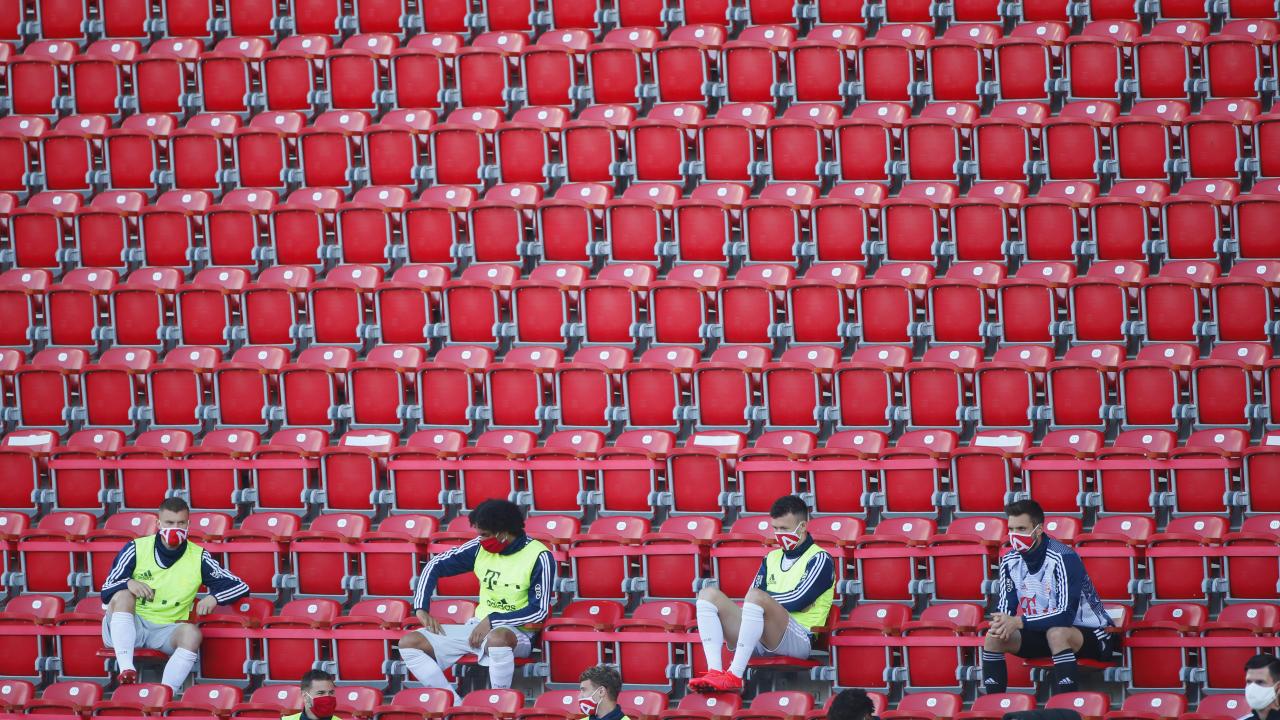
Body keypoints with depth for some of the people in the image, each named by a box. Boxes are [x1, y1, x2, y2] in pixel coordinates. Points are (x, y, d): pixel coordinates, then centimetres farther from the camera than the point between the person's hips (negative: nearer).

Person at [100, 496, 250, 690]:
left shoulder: (198, 558, 4)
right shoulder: (137, 549, 1)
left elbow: (240, 587, 5)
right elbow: (106, 592, -1)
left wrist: (214, 598, -15)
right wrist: (127, 583, -23)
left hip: (166, 631, 0)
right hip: (128, 627, 0)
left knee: (192, 633, -31)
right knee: (123, 595, -30)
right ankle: (126, 669, -43)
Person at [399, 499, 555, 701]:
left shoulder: (539, 557, -11)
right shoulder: (480, 547, 2)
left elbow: (539, 611, -13)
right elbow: (435, 566, 11)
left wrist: (492, 620, -17)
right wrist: (422, 609, 0)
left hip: (516, 631, -6)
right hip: (478, 627, 6)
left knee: (497, 638, -45)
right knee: (409, 643, -12)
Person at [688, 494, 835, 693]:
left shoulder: (820, 560, 4)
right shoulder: (772, 558, 24)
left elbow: (797, 601, -10)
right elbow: (749, 603, 12)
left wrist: (764, 598, 2)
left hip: (798, 638, -7)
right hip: (758, 638, 7)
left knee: (756, 597, -35)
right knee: (708, 594, -6)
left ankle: (734, 676, -42)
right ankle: (715, 672, -27)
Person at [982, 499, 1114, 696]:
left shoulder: (1063, 558, -24)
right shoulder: (1010, 561, -3)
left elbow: (1066, 615, -30)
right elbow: (1005, 607, 1)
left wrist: (1018, 622, -34)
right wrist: (1002, 623, -24)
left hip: (1089, 633, -7)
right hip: (1041, 631, 7)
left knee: (1056, 634, -38)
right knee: (994, 636, -11)